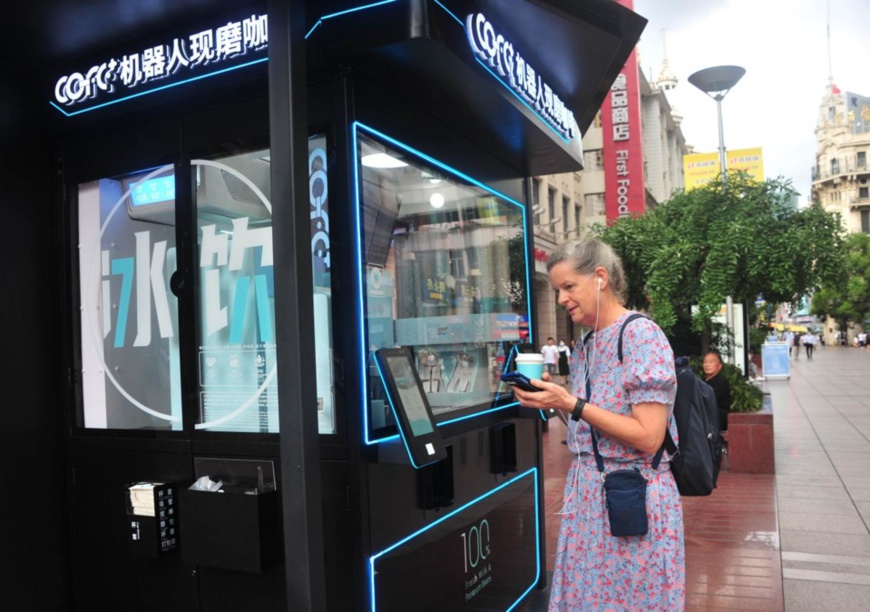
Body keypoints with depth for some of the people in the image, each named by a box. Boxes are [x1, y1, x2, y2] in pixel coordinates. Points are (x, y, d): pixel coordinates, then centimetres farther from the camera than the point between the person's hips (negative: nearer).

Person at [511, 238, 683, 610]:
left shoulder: (642, 336, -14)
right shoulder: (585, 347, 10)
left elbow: (648, 438, -20)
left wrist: (573, 405, -21)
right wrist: (554, 398, 2)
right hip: (586, 494, 8)